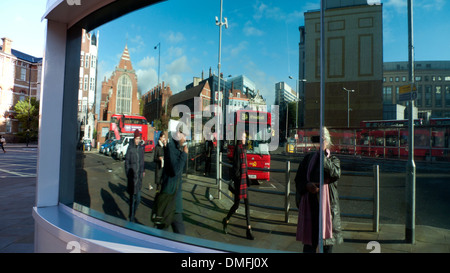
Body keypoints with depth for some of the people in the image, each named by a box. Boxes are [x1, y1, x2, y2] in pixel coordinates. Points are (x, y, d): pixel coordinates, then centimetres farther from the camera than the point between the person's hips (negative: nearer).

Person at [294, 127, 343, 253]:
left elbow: (335, 173, -18)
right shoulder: (308, 158, 9)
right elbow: (298, 179, 9)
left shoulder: (333, 159, 5)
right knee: (309, 238, 6)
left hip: (327, 203, -1)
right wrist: (307, 185, -11)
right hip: (309, 203, 1)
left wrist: (323, 154, -17)